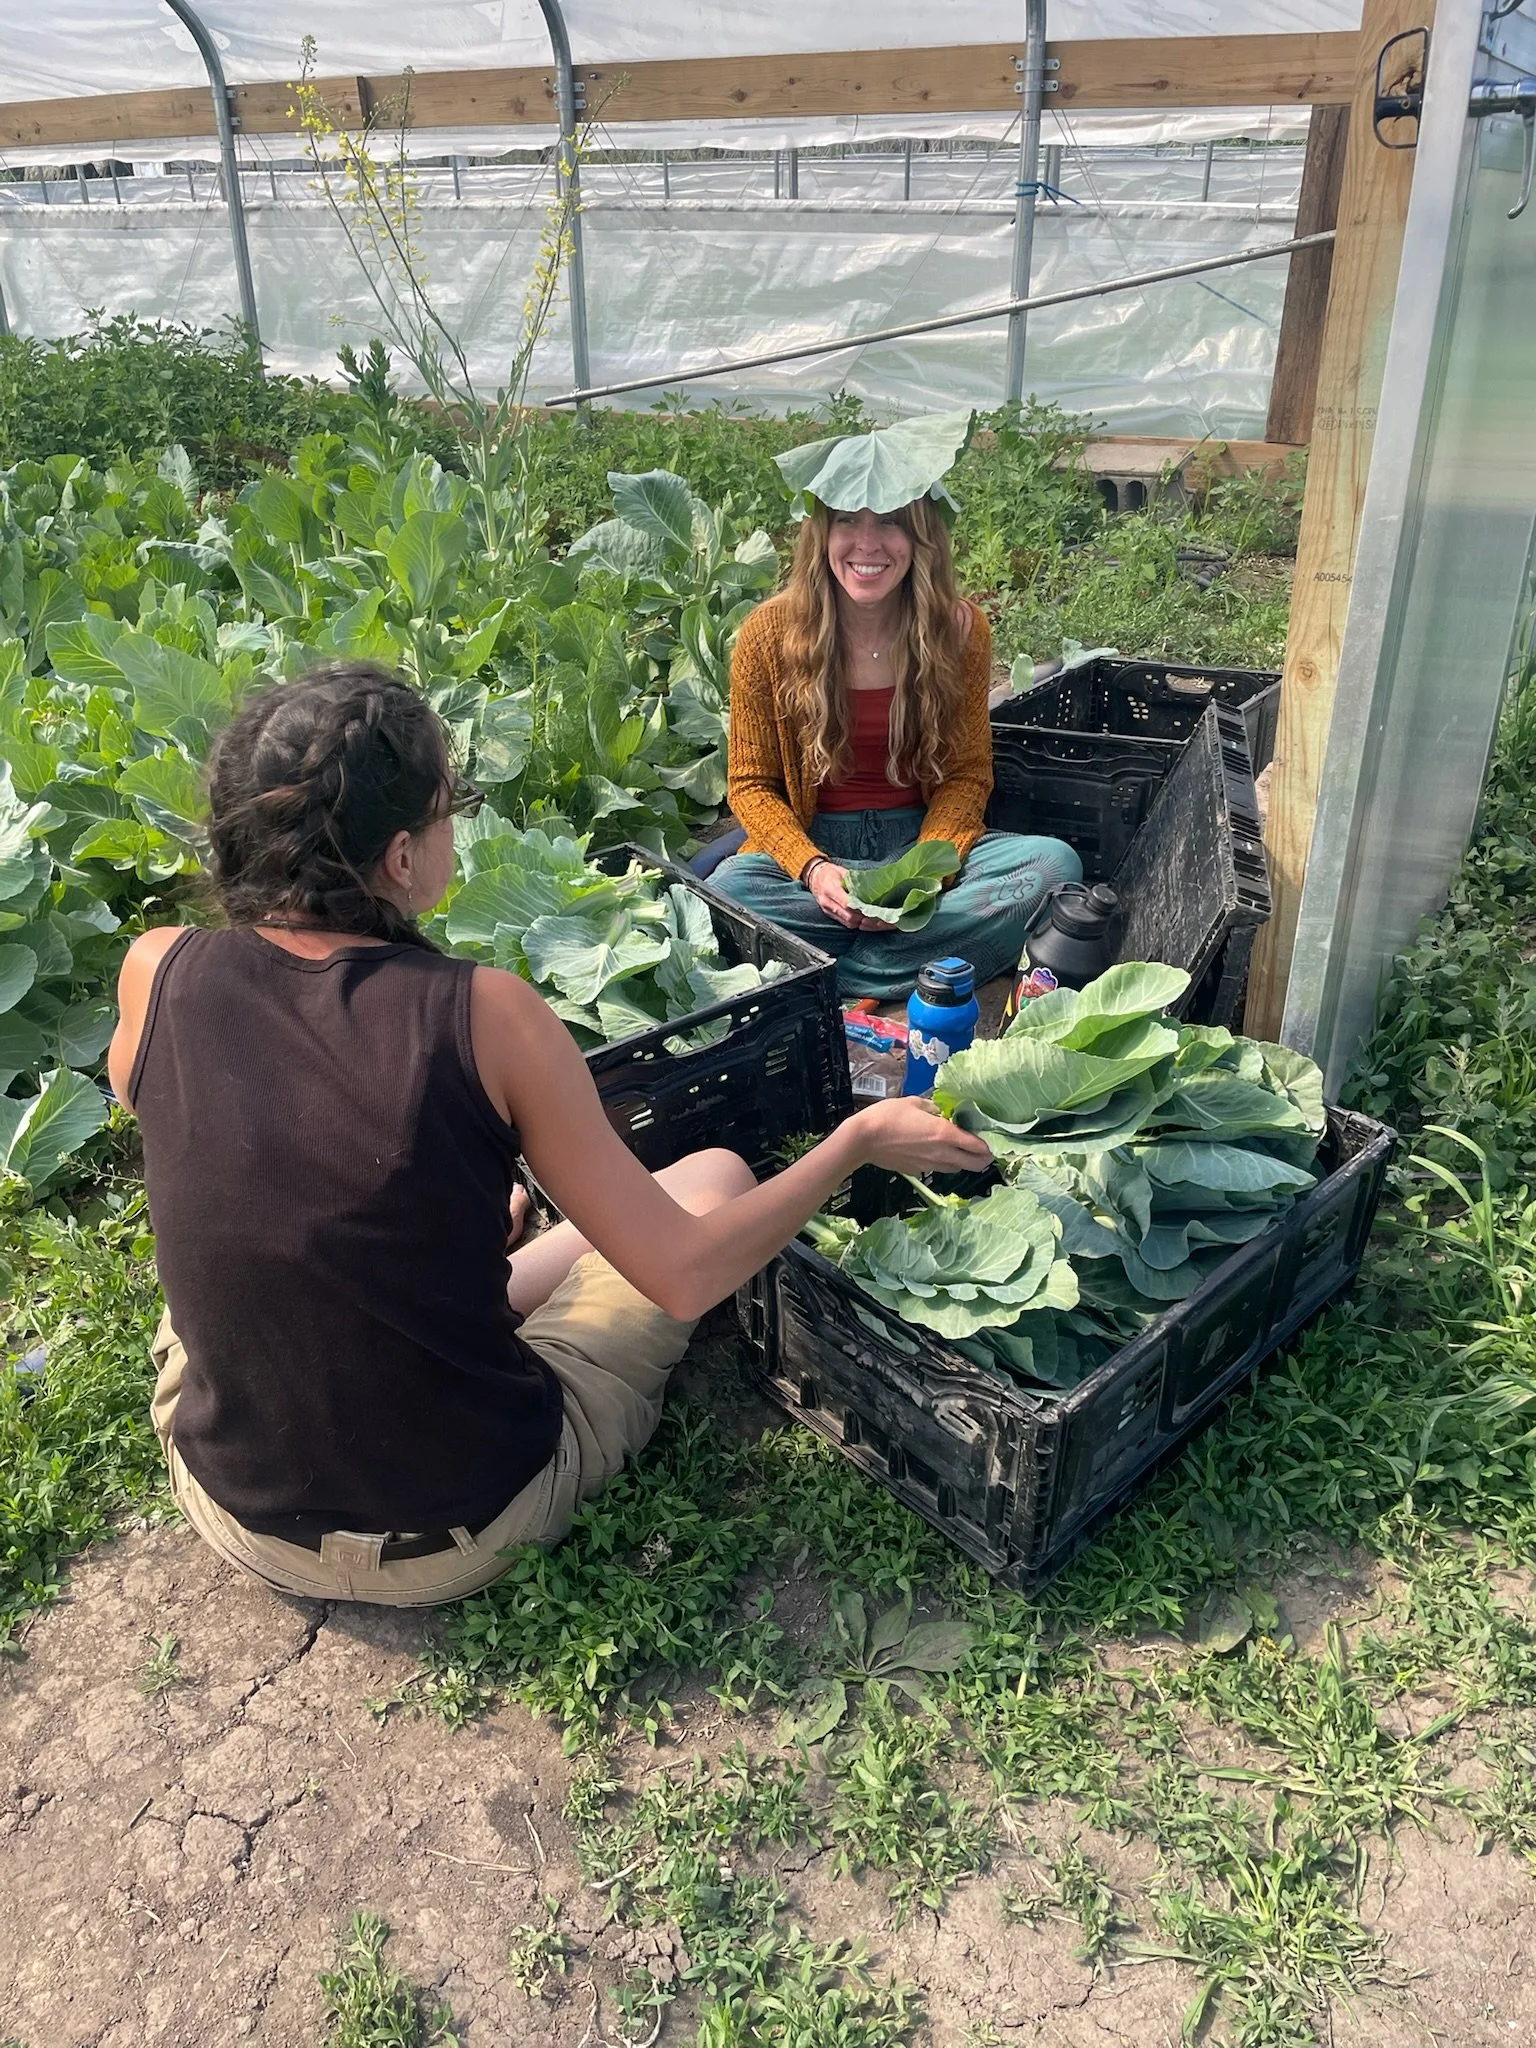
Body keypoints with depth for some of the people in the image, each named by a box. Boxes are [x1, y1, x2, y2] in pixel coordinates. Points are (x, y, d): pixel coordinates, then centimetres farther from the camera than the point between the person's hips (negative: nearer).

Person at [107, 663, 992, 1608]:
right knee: (716, 1175, 13)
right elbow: (682, 1278, -17)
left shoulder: (158, 972, -15)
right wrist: (860, 1140, -4)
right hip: (461, 1537, -4)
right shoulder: (487, 1014, -24)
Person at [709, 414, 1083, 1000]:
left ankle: (832, 981, -25)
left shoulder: (960, 629, -5)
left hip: (924, 839, 2)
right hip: (808, 844, -1)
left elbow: (967, 774, 0)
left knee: (1053, 863, -25)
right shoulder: (769, 633, -9)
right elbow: (752, 784, -4)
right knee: (727, 889, -34)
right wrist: (813, 869, -23)